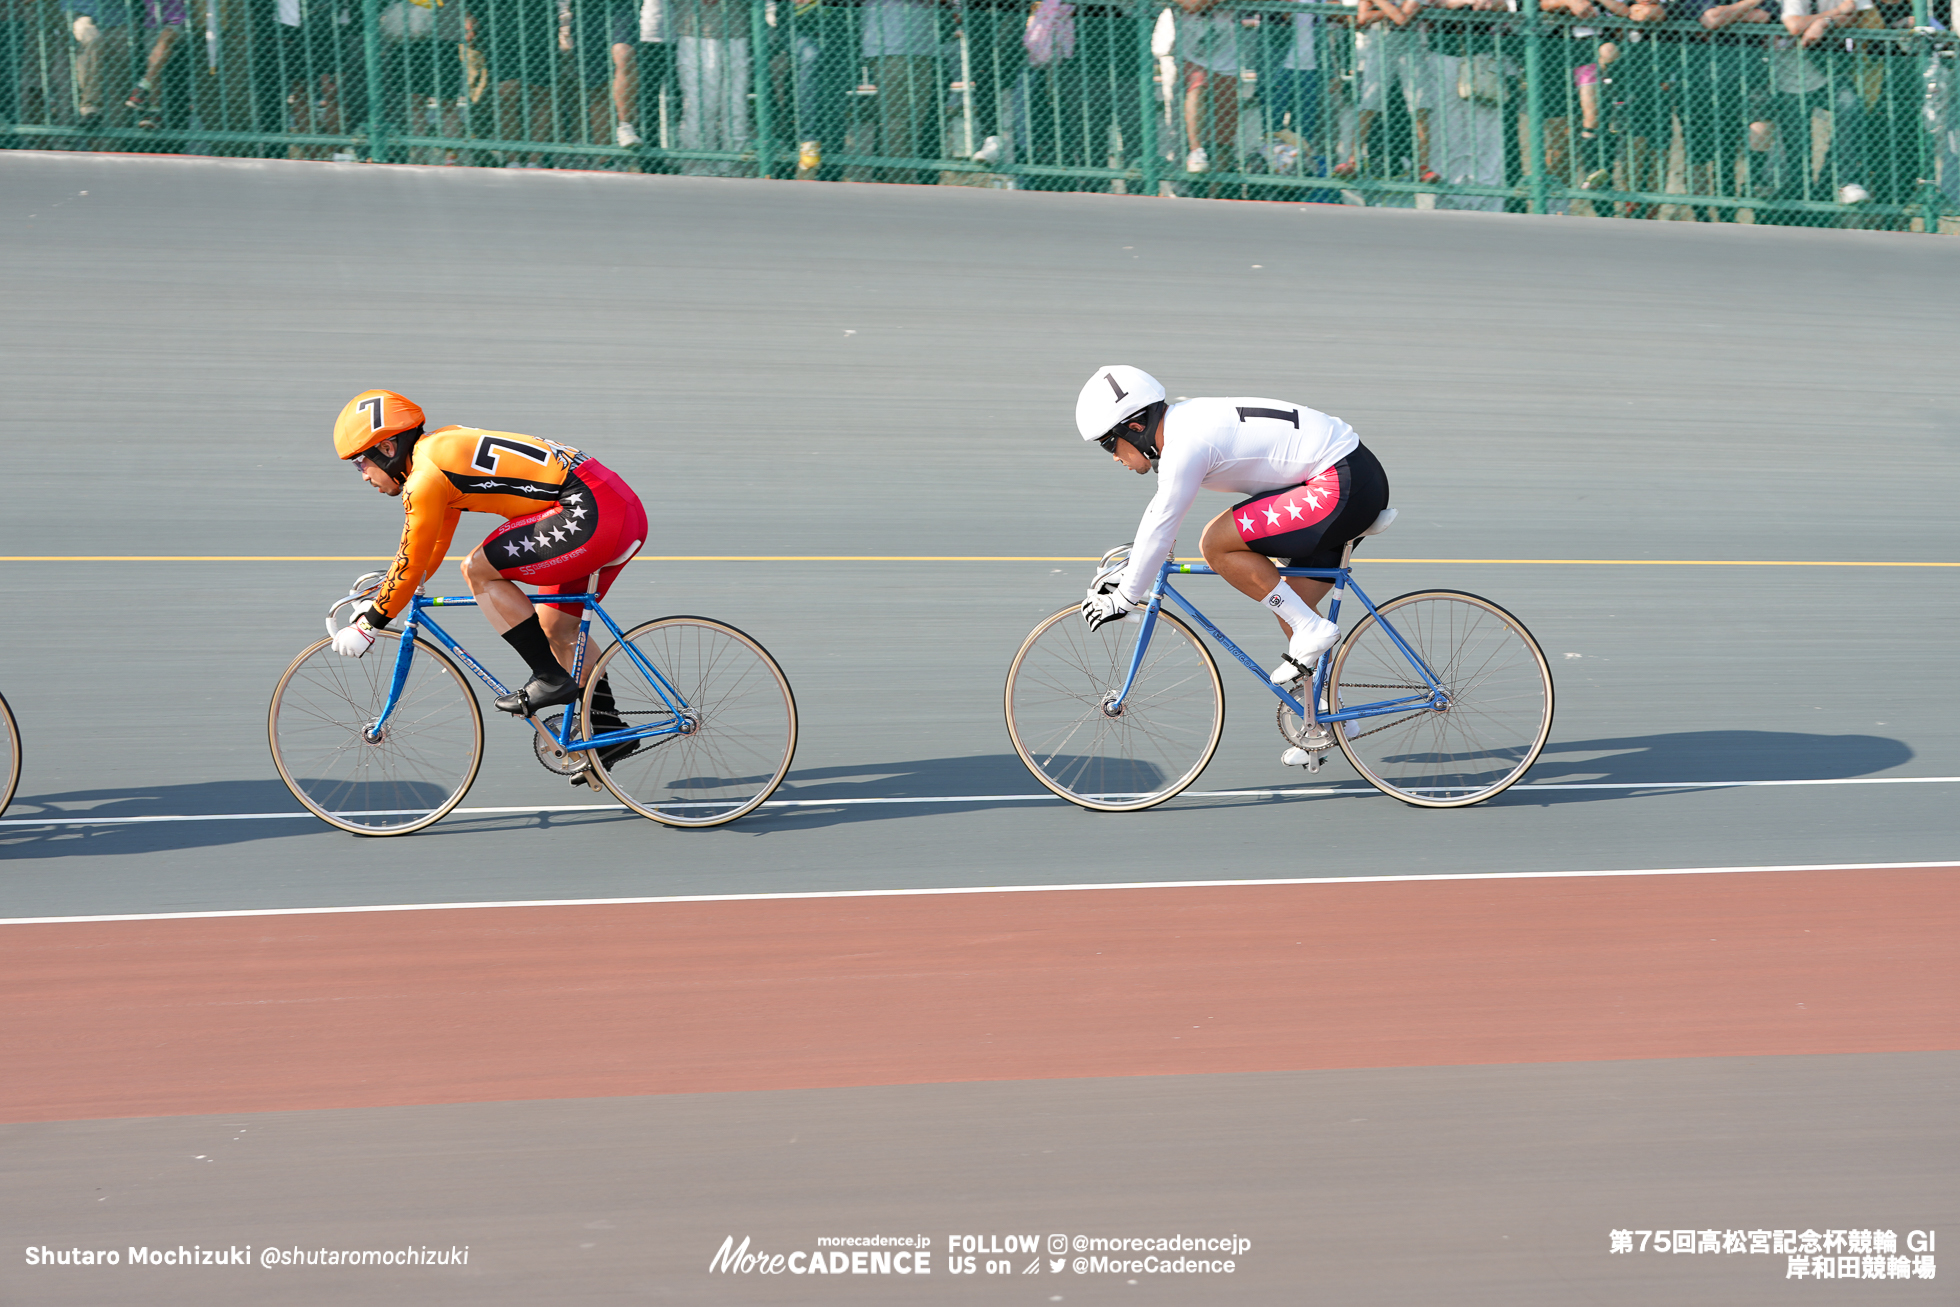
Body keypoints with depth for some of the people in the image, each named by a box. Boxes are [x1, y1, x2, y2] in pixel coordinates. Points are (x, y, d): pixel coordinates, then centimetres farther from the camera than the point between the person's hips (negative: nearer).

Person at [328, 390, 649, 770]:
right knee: (555, 625, 20)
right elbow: (433, 546, 30)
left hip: (592, 511, -10)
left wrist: (368, 625, 4)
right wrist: (382, 597, 33)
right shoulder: (441, 448, 20)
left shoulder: (425, 477, -10)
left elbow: (411, 565, -6)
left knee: (478, 570, -6)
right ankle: (608, 729, 24)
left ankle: (551, 679, -3)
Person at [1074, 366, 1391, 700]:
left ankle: (1311, 629, -7)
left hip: (1343, 487, -10)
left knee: (1216, 544, -11)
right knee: (1290, 609, 15)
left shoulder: (1185, 446, -17)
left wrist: (1125, 598, -3)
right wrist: (1124, 573, 29)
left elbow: (1159, 530, -13)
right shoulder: (1182, 423, 13)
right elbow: (1159, 511, 25)